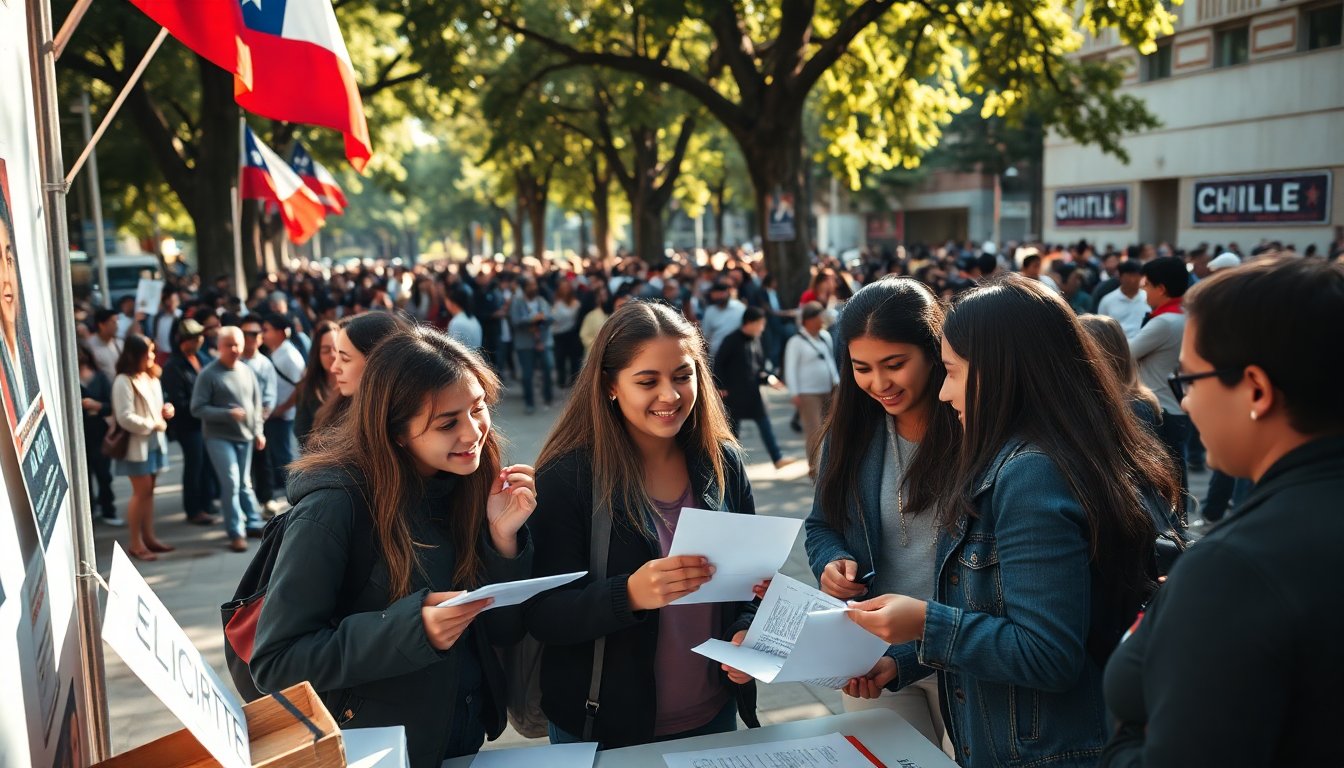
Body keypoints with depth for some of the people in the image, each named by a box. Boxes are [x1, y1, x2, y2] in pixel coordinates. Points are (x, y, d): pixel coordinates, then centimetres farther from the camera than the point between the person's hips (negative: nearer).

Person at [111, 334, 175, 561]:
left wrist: (165, 410, 1)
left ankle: (149, 537, 20)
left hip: (154, 441, 8)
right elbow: (125, 418, -21)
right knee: (141, 492, -5)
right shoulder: (124, 381, -16)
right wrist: (153, 425, -16)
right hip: (136, 444, -8)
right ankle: (135, 544, 3)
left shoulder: (151, 378, 11)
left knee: (148, 491, 12)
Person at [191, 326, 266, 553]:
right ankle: (236, 532, -2)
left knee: (245, 483, 15)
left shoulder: (247, 371, 5)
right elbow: (197, 409, -13)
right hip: (219, 437, -5)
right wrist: (227, 413, -21)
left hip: (245, 436, 5)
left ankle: (253, 523, 26)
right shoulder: (208, 374, -11)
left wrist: (258, 431, 7)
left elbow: (256, 404, 13)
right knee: (231, 483, -10)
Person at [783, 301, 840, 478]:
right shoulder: (796, 341, -9)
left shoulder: (825, 336, 11)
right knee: (814, 430, -11)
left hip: (828, 390, 7)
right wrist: (794, 393, -16)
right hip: (808, 393, -7)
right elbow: (790, 368, -11)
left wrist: (836, 381, 16)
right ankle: (814, 468, -7)